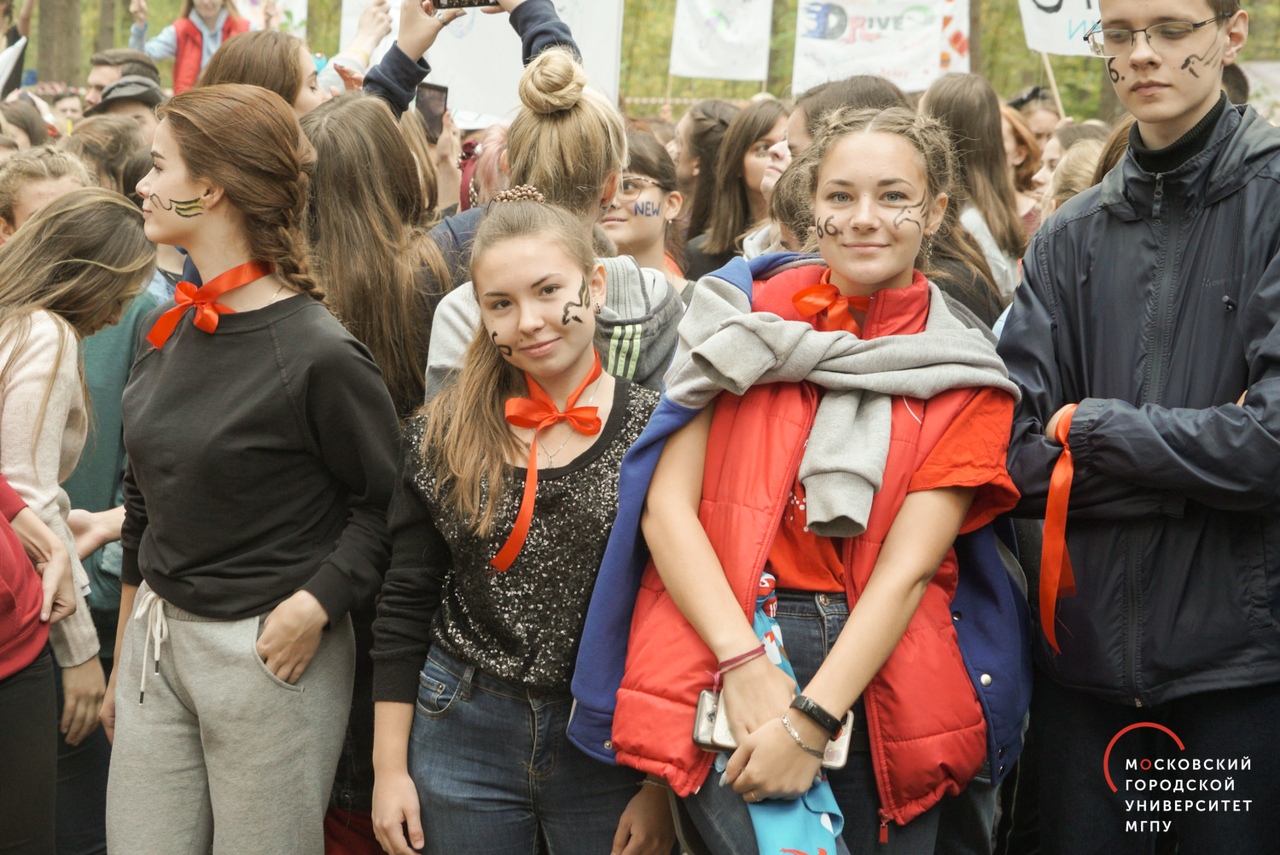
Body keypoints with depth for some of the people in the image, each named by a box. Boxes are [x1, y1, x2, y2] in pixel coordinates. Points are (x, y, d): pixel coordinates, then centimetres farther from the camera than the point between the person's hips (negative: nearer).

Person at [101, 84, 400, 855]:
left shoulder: (319, 355, -18)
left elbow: (386, 504, -10)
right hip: (158, 641, 7)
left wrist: (314, 606, -20)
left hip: (272, 655, -7)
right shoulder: (168, 333, 6)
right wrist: (123, 660, 18)